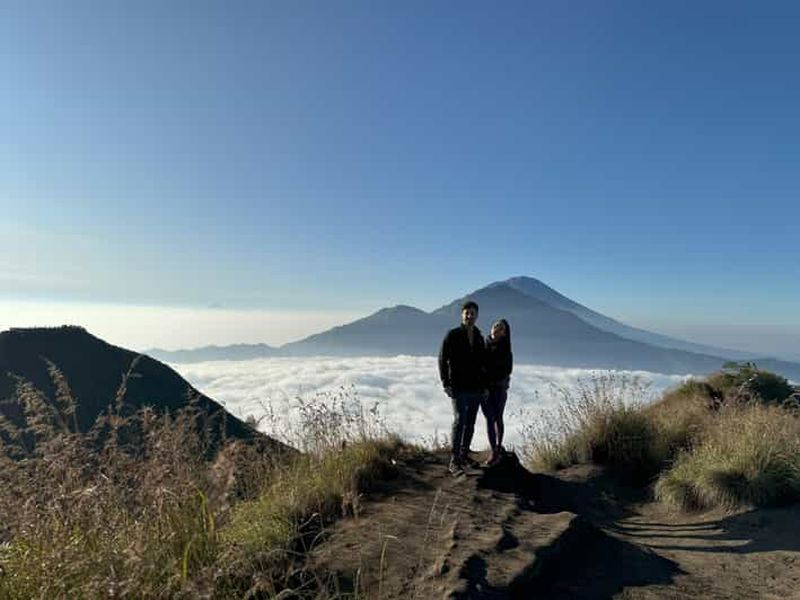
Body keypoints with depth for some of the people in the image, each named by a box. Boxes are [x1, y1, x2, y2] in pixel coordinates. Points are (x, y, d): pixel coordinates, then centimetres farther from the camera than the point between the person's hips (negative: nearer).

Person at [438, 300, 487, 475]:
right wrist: (446, 384, -12)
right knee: (459, 421, -12)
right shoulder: (452, 335, -5)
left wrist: (484, 385, 10)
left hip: (476, 388, 6)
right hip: (459, 388, -5)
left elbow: (482, 364, 16)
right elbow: (442, 360, -6)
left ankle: (464, 454, 25)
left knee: (470, 423, 11)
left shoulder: (479, 338, 11)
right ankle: (454, 460, -7)